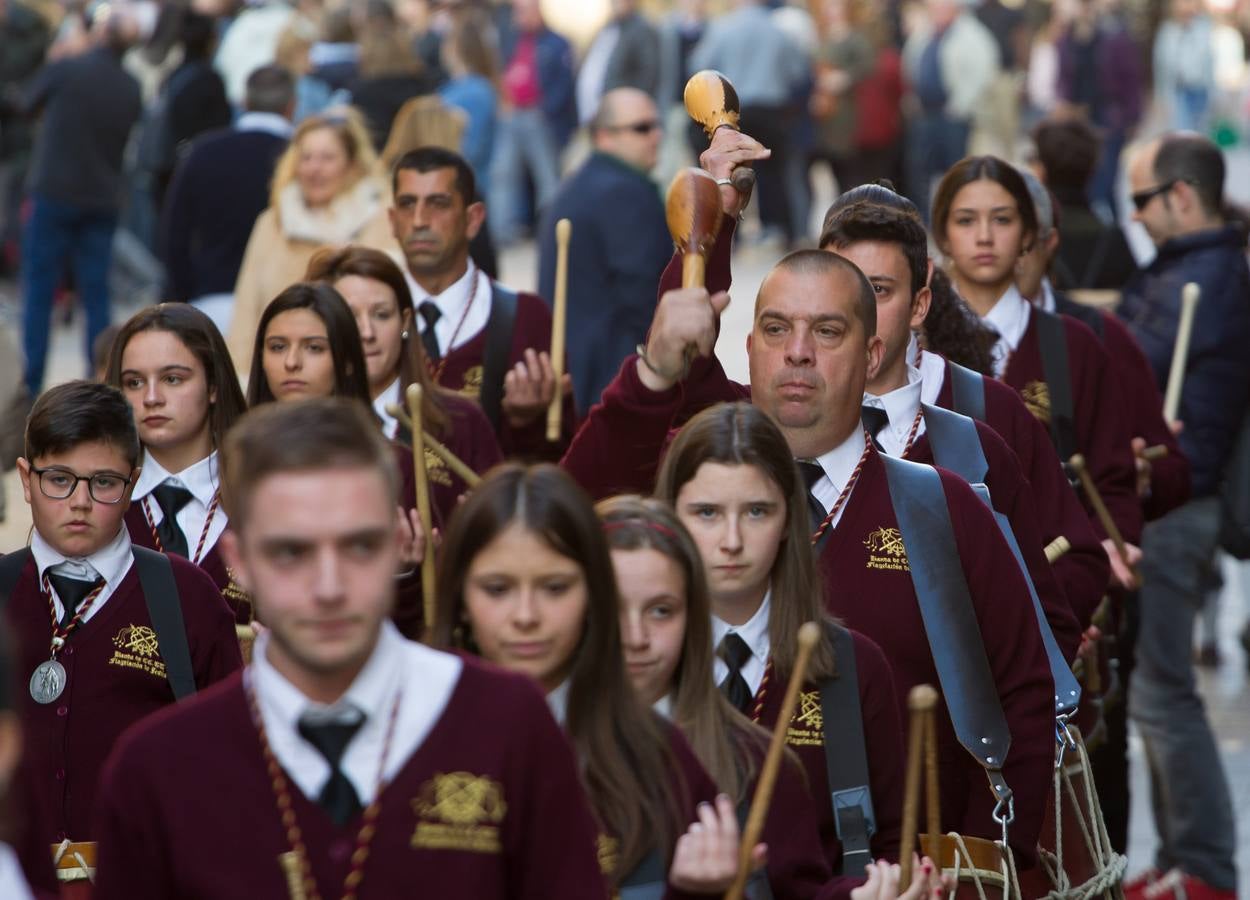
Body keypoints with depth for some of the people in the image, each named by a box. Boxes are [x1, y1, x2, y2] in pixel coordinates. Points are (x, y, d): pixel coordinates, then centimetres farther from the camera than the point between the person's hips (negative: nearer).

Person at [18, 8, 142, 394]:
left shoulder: (64, 70, -13)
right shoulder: (131, 90, -1)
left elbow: (29, 102, 5)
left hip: (53, 192, -3)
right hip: (103, 200, 3)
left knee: (38, 292, 4)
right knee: (96, 294, 8)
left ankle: (31, 383, 2)